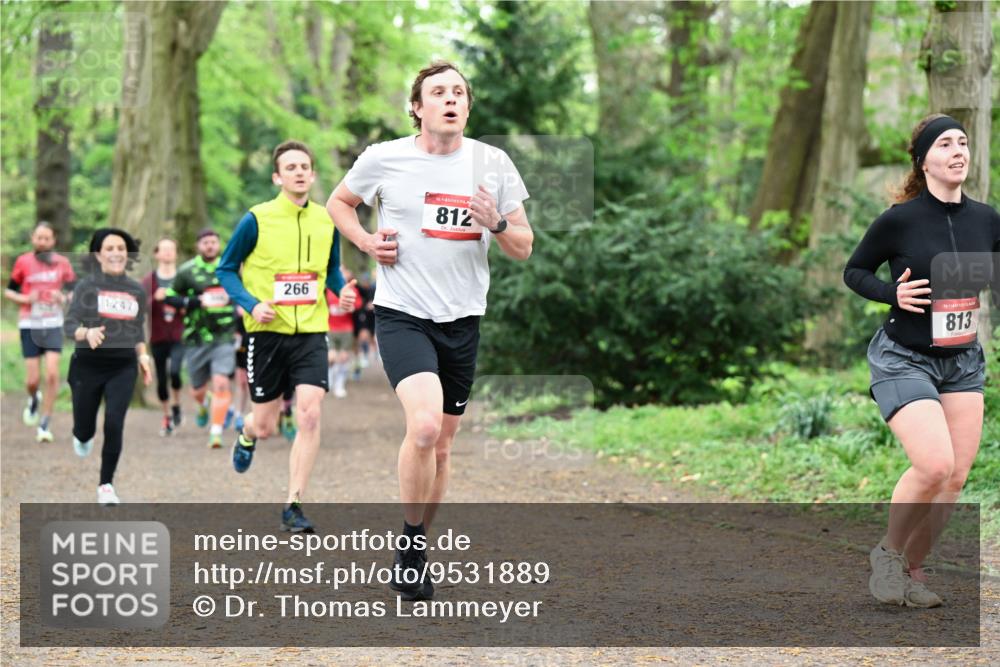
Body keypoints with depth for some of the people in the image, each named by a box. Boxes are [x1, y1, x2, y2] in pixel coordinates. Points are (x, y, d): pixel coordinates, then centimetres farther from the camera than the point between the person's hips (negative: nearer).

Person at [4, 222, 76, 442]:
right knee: (33, 380, -3)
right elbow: (9, 291, 7)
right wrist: (25, 299, -12)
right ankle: (34, 399, 35)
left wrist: (63, 298, -11)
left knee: (52, 373, -13)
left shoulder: (62, 263, 2)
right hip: (29, 325, 0)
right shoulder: (23, 262, 0)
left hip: (53, 324, 0)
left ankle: (45, 424, -1)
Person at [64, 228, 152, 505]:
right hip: (88, 365, -1)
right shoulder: (87, 285, -5)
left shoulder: (137, 291, 5)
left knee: (114, 425, -13)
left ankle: (106, 485, 2)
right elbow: (69, 324, -11)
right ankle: (82, 437, 49)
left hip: (123, 367, 1)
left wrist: (143, 355, 2)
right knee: (85, 431, 10)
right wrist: (86, 333, -31)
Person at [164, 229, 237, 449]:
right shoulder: (187, 271, -1)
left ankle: (216, 433, -9)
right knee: (197, 389, 11)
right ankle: (204, 406, 49)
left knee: (221, 384, -15)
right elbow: (170, 296, 0)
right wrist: (196, 301, -13)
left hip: (224, 337, 0)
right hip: (196, 338, 0)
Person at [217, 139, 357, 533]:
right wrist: (251, 305, -15)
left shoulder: (327, 221, 4)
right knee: (266, 426, 6)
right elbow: (226, 270, 1)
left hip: (311, 332, 2)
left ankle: (293, 507, -6)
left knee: (310, 415, -15)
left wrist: (342, 291, -2)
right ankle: (246, 435, 47)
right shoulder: (256, 220, -7)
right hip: (267, 332, -2)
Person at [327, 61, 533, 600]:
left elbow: (523, 249, 7)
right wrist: (367, 241, -3)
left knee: (441, 445, 10)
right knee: (424, 426, -24)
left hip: (463, 319, 4)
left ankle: (412, 553, 28)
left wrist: (496, 223, -14)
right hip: (402, 314, -4)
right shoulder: (383, 159, -3)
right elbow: (338, 202, 16)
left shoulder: (493, 164, 3)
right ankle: (411, 546, -7)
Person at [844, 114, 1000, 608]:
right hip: (903, 360, -5)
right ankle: (888, 553, 3)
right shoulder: (899, 220, -13)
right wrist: (892, 293, -18)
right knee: (935, 465, -21)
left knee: (956, 476, -1)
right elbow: (854, 271, 0)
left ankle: (911, 568, 15)